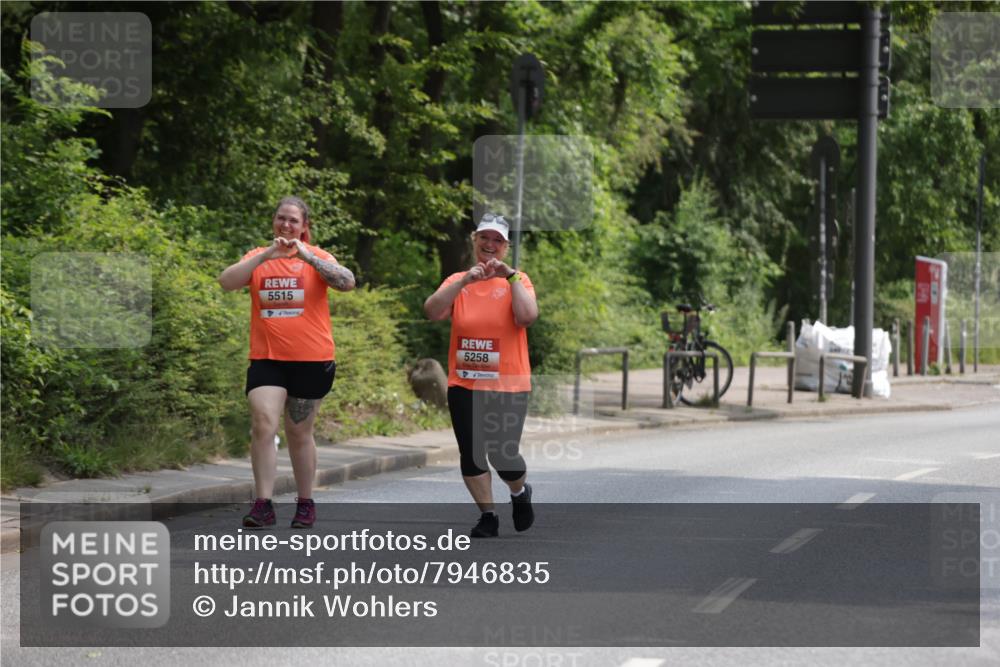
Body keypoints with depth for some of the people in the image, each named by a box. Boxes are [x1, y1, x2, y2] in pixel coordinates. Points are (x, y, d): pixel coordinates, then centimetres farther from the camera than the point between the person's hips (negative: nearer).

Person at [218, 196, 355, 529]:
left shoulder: (316, 257, 2)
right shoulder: (257, 257, 6)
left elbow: (347, 282, -15)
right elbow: (226, 281, -10)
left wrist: (307, 256, -21)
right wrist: (266, 255, -18)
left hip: (311, 360, -1)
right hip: (266, 359, 1)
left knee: (299, 433, 8)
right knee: (263, 424, -14)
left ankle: (305, 504, 22)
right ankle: (263, 504, -13)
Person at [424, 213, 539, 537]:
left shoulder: (517, 280, 2)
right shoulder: (457, 281, 7)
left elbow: (528, 316, -16)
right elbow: (432, 311, -11)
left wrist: (510, 277, -17)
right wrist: (465, 281, -20)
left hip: (507, 386, -3)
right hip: (464, 385, 3)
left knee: (503, 456, -8)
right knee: (471, 455, 3)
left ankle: (520, 492, 25)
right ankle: (487, 515, 20)